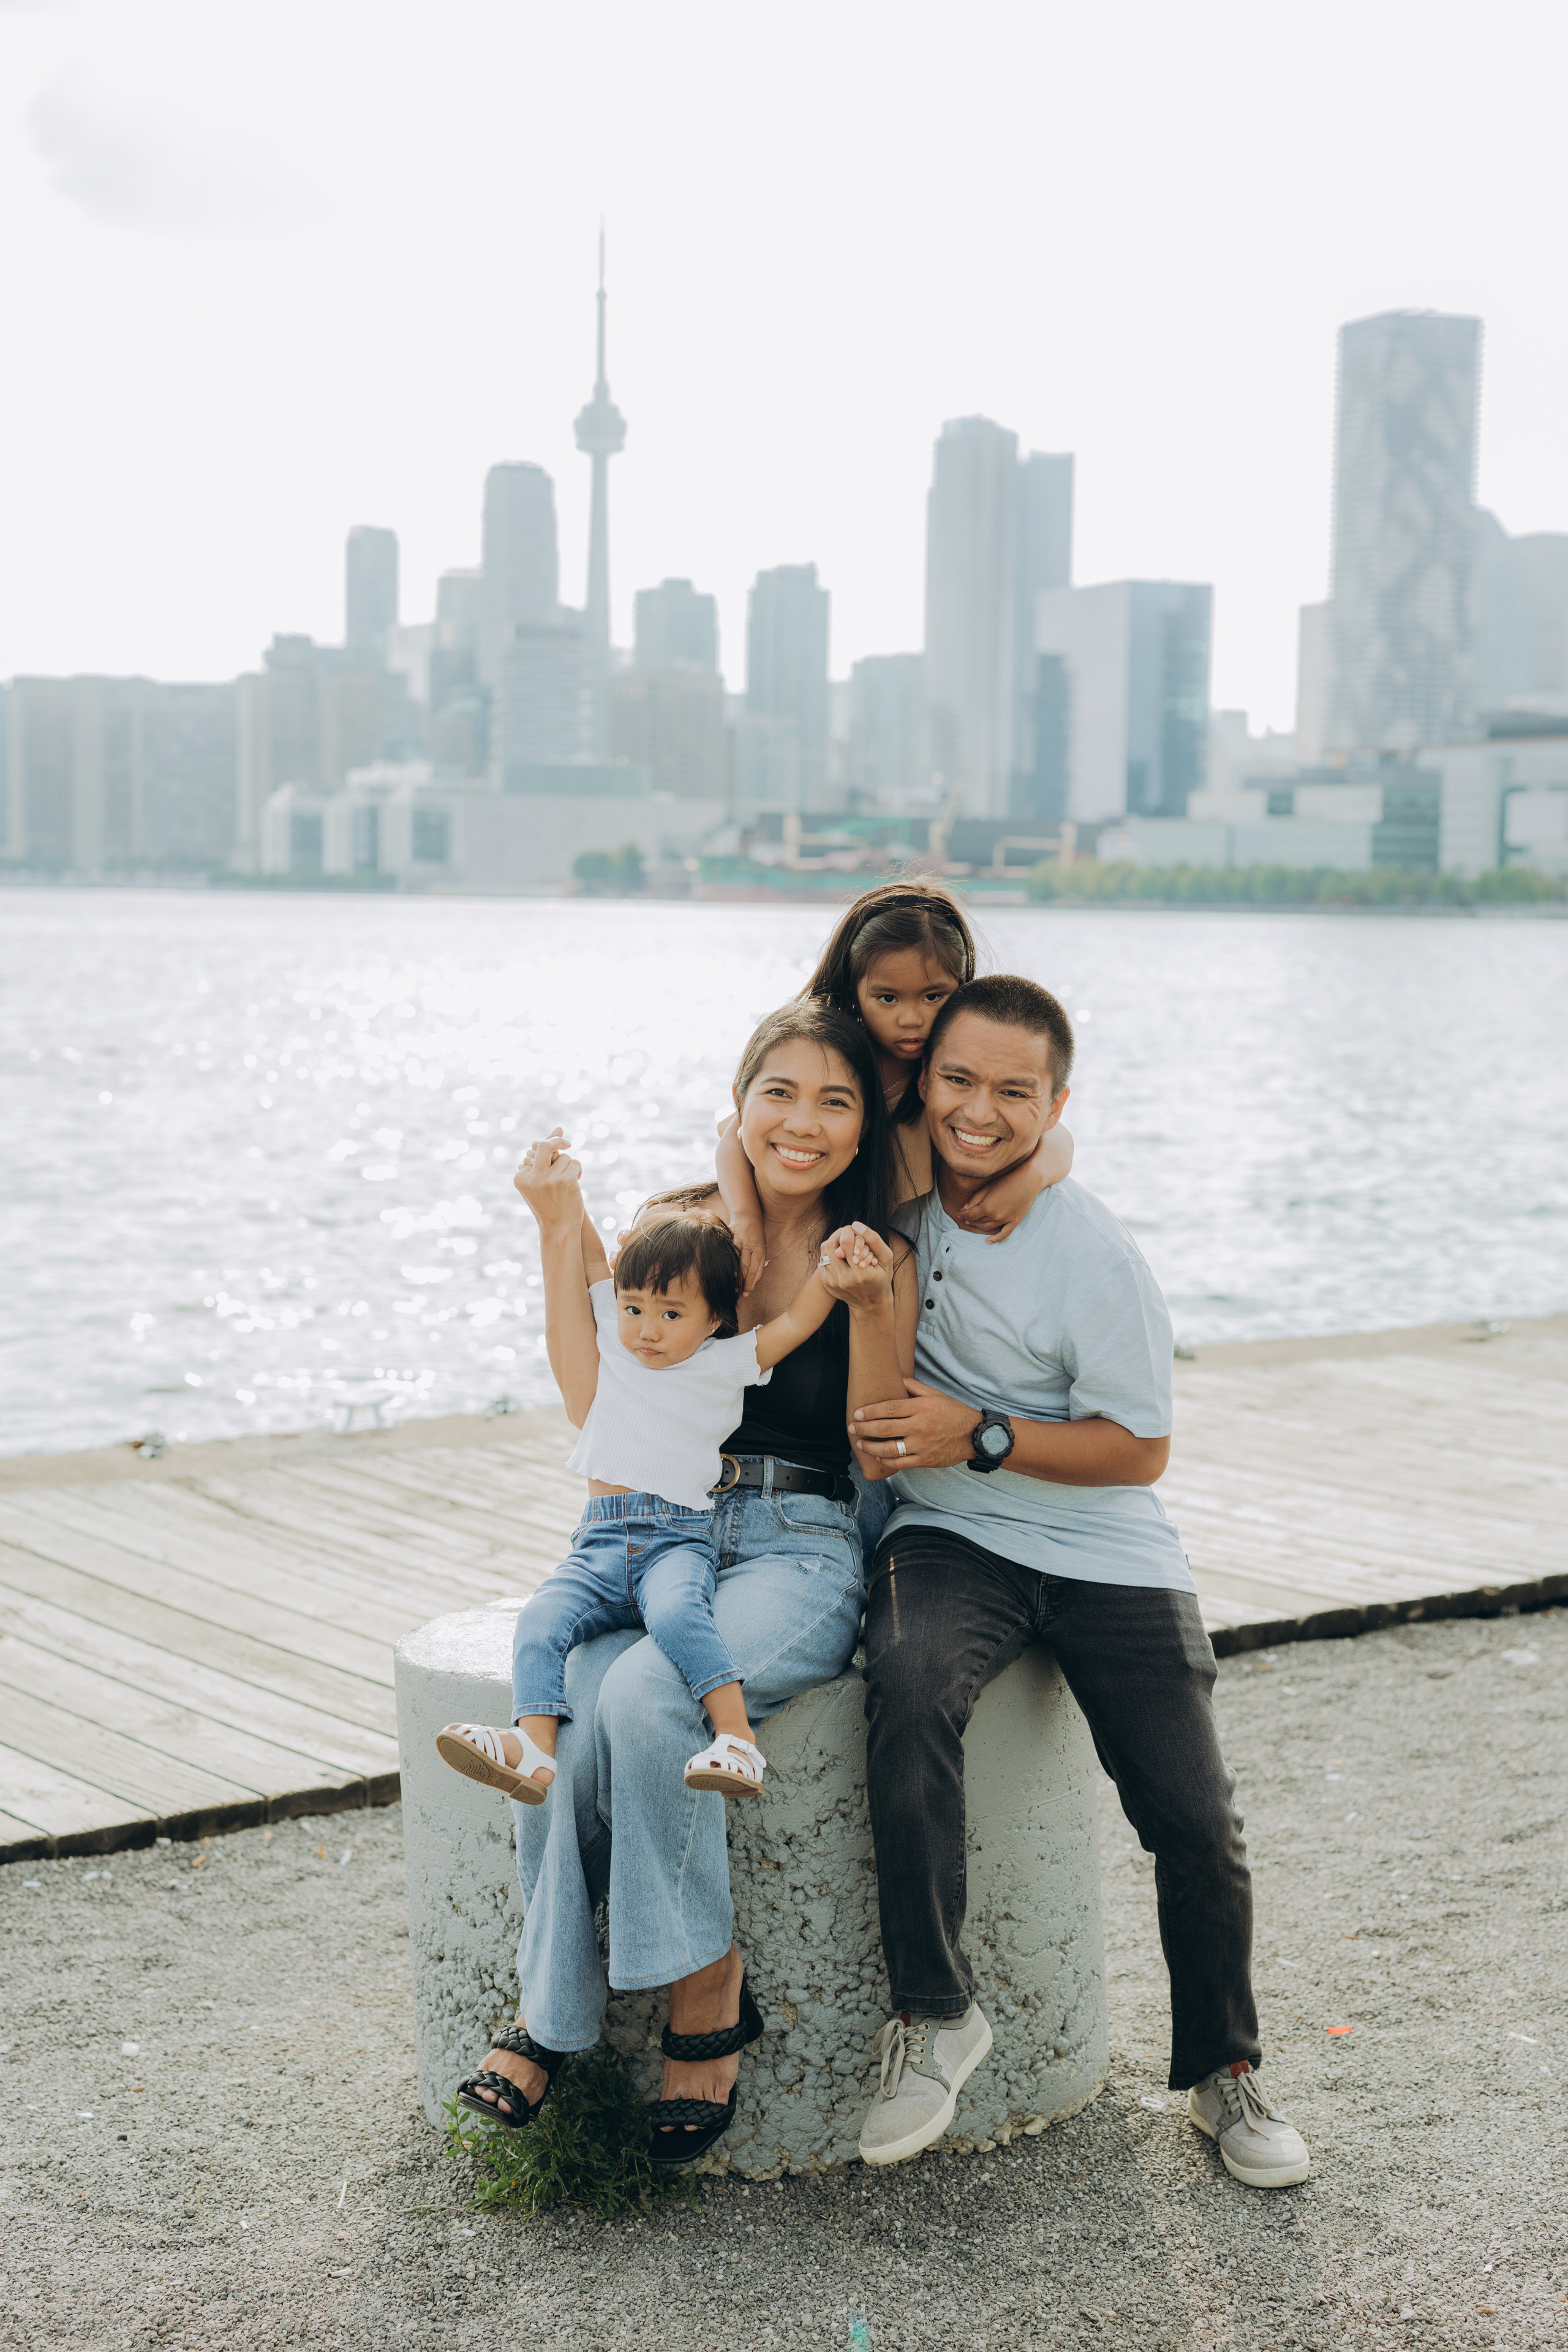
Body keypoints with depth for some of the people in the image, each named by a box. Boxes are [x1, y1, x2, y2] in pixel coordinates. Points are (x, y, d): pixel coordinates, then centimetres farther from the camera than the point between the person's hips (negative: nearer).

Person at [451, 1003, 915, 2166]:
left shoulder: (882, 1259, 3)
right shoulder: (672, 1226, 9)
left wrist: (866, 1305, -18)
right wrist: (560, 1229, -2)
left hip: (801, 1551, -2)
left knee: (645, 1696, -33)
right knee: (567, 1713, -29)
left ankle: (706, 1991, -16)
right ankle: (548, 2014, -15)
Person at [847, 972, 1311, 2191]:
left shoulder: (1094, 1257, -14)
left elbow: (1139, 1449, -9)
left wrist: (979, 1437, -19)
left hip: (1106, 1554, -2)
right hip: (948, 1539, 2)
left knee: (1198, 1823, -6)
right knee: (910, 1682, -32)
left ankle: (1223, 2069, 21)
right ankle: (934, 2012, -20)